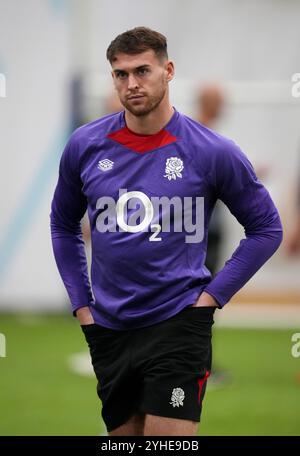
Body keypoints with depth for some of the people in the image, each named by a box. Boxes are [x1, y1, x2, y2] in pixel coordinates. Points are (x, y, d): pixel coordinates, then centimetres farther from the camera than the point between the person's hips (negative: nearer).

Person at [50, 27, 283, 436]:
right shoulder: (85, 146, 2)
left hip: (178, 324, -4)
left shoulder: (213, 152, -7)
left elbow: (267, 228, 4)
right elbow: (64, 225, 18)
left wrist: (214, 295, -3)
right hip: (109, 330, 4)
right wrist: (80, 303, 10)